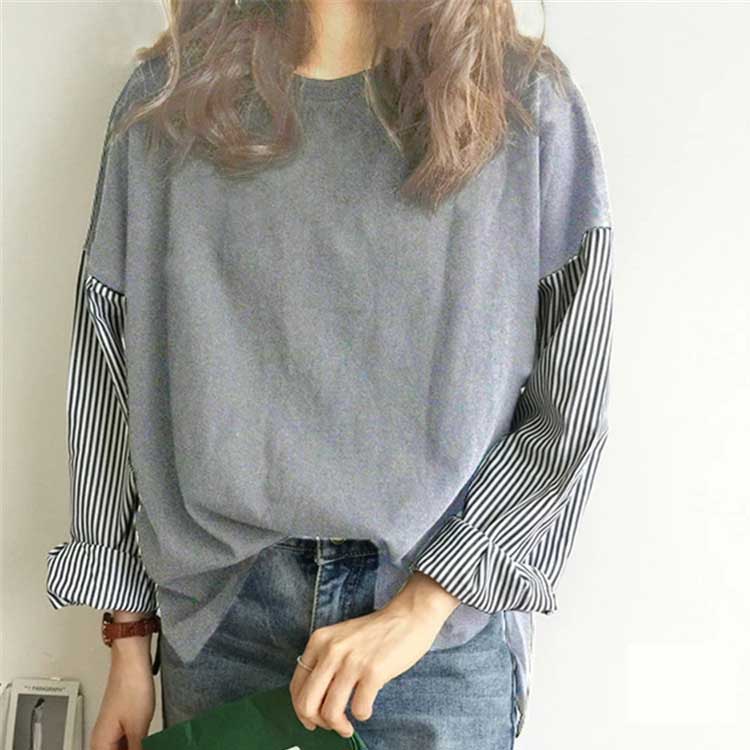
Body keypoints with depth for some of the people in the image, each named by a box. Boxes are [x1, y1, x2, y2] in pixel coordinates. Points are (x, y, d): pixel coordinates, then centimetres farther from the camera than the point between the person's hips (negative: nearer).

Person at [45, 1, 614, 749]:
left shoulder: (527, 102, -3)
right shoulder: (165, 100, 2)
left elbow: (569, 408, -5)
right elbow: (109, 379, 4)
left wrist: (418, 609, -11)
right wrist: (127, 643, 4)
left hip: (445, 631, -1)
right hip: (217, 613, 2)